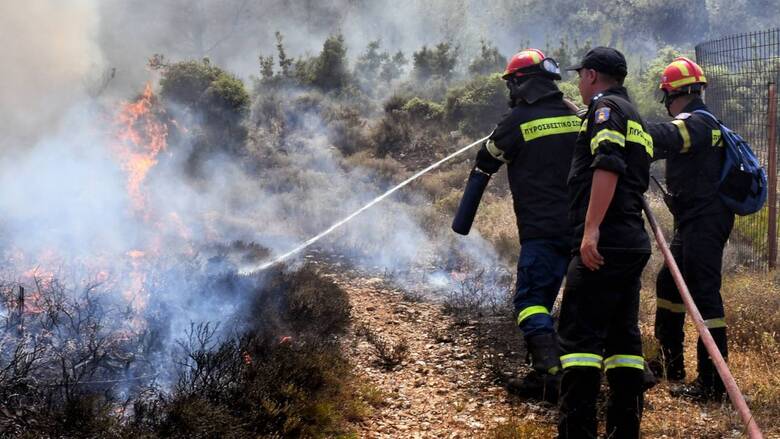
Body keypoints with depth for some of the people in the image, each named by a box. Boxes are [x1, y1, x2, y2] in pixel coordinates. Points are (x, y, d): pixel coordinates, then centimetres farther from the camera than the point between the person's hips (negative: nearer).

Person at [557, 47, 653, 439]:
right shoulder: (636, 119, 26)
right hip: (633, 242, 10)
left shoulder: (606, 108, -5)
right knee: (623, 336, 11)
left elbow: (607, 167, -20)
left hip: (604, 243, -10)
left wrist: (591, 228, -25)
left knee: (579, 335, -10)